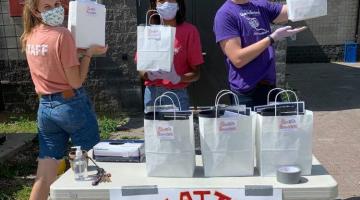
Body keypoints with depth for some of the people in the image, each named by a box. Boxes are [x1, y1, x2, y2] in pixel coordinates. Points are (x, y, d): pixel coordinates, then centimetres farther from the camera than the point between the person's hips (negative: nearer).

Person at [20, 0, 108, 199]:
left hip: (45, 107, 7)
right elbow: (76, 81, -16)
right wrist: (89, 53, -6)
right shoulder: (62, 34, -15)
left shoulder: (30, 37, 7)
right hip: (72, 105, -6)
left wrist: (78, 49, 14)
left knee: (44, 175, 11)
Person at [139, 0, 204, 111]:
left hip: (177, 94, -2)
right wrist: (149, 74, -15)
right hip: (151, 93, 3)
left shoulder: (189, 31, -4)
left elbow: (195, 74, -4)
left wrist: (177, 78, -22)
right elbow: (141, 70, 6)